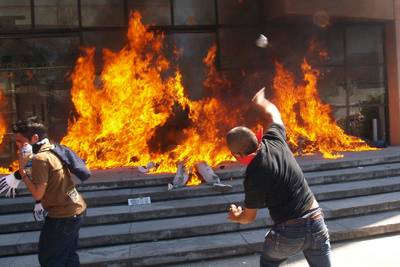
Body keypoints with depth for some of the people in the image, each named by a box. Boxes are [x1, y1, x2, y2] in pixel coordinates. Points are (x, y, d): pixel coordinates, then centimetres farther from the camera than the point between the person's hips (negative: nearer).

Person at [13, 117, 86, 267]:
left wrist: (22, 169, -16)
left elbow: (37, 194, -20)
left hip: (63, 216, -9)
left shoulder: (40, 158, -20)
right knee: (69, 255, 22)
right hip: (76, 210, 9)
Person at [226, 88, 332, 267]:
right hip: (316, 221, 5)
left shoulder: (253, 177, -18)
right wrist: (261, 101, 39)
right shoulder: (274, 140, -6)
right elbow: (273, 113, 19)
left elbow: (249, 217, -2)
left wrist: (234, 217, 21)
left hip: (288, 232, -5)